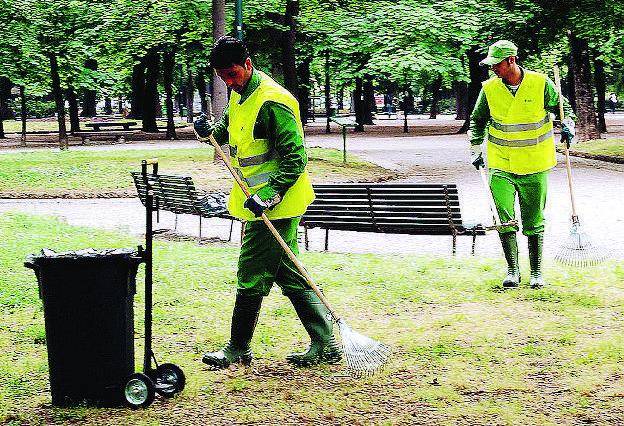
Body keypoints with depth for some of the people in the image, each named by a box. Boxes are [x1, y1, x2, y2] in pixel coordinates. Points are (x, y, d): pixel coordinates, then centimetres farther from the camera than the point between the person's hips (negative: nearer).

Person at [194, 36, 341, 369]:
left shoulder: (272, 102, -20)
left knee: (251, 278, -1)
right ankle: (325, 345, 15)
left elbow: (295, 159, -22)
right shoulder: (240, 95, 11)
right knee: (289, 275, 11)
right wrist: (210, 131, 8)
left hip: (275, 206, -10)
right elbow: (230, 127, 31)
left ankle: (238, 350, 11)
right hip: (262, 202, 10)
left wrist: (268, 197, -27)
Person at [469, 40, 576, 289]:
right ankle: (512, 270, 3)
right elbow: (477, 120, 13)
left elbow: (562, 107, 7)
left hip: (534, 166, -1)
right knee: (504, 219, -9)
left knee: (534, 222, 6)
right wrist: (476, 150, 6)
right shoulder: (489, 89, -2)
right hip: (500, 165, 1)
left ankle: (536, 272, 18)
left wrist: (567, 126, -11)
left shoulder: (540, 84, -7)